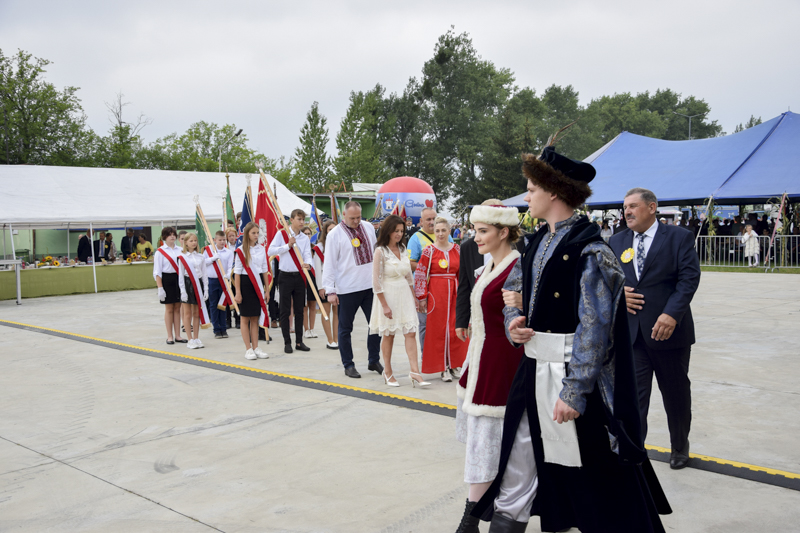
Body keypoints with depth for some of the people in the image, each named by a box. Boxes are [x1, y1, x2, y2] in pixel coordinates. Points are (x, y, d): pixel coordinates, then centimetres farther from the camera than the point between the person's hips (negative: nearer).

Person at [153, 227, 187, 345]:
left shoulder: (179, 250, 7)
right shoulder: (160, 251, -4)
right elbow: (157, 272, -6)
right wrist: (160, 288, -12)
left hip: (179, 279, 4)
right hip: (167, 280, -4)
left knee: (177, 308, 8)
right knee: (169, 309, 4)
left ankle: (177, 336, 15)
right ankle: (170, 336, 13)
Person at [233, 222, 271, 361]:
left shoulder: (261, 249, 7)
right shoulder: (241, 251, -5)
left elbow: (265, 270, 11)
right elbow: (237, 272, -5)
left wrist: (267, 289, 9)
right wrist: (238, 292, -9)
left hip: (258, 283, 4)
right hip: (245, 283, -4)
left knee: (255, 318, 7)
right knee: (245, 318, 2)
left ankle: (256, 348, 12)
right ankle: (248, 349, 6)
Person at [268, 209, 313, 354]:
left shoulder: (305, 238, 8)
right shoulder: (281, 234, -2)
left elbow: (307, 254, -4)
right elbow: (271, 251, -10)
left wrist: (307, 263, -26)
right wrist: (288, 245, -15)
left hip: (299, 276, 3)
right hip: (286, 276, -3)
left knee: (299, 310, 8)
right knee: (285, 311, 1)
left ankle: (299, 341, 17)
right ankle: (287, 342, 9)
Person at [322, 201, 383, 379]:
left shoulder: (368, 227, 8)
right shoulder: (335, 234, -7)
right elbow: (329, 263, -8)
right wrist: (330, 290, -12)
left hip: (370, 286, 4)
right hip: (347, 289, -4)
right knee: (345, 329, 6)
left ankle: (374, 360, 24)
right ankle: (348, 365, 19)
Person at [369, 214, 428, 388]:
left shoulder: (402, 249, 9)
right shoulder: (380, 251, -10)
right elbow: (376, 281, -12)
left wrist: (413, 296, 14)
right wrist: (384, 305, -14)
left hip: (404, 294, 5)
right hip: (388, 295, -5)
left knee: (410, 333, -4)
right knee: (388, 334, 6)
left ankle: (414, 372, -5)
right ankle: (388, 372, 20)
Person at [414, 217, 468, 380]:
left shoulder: (457, 249, 7)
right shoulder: (429, 251, -4)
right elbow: (420, 275, -4)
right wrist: (422, 297, -7)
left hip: (454, 292, 3)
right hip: (436, 292, -3)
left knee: (455, 328, 3)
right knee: (438, 329, 0)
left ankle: (453, 364, 17)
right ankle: (443, 368, 9)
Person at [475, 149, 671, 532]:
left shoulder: (589, 250, -16)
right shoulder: (537, 243, 10)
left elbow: (594, 329, -19)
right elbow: (514, 288, 23)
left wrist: (574, 392, -21)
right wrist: (513, 320, 0)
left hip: (574, 375, -8)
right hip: (533, 369, 8)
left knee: (595, 479, 8)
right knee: (516, 474, 14)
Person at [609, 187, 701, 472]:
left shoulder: (679, 238, -3)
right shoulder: (617, 242, 10)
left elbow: (689, 277, -11)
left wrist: (671, 314, -22)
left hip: (668, 330, -2)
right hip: (630, 332, 2)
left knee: (676, 394, 14)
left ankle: (680, 448, 35)